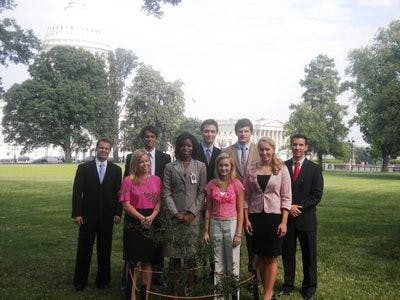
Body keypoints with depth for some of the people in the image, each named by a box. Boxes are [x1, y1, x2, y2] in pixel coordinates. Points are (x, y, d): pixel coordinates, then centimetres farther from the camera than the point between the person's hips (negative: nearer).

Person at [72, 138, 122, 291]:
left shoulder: (116, 169, 4)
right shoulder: (84, 168, 0)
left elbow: (118, 192, 3)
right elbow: (77, 192, -3)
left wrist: (118, 213, -3)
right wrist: (76, 213, -8)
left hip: (107, 216, 1)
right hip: (88, 215, -1)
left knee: (105, 250, 9)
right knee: (84, 249, 7)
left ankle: (103, 279, 22)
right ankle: (80, 281, 19)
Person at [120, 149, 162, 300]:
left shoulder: (156, 180, 6)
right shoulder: (128, 180, -2)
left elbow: (159, 201, 5)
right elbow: (126, 204, -6)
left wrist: (151, 217, -12)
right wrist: (142, 218, -15)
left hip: (151, 224, 2)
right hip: (133, 223, -2)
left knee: (147, 261, 7)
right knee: (133, 262, 4)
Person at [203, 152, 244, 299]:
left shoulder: (237, 184, -4)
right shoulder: (211, 185, 2)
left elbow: (240, 211, -3)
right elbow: (208, 209, 7)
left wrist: (238, 233, -8)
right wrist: (206, 231, 3)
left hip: (231, 224, -2)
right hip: (215, 225, 2)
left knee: (233, 265, 3)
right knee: (218, 265, 9)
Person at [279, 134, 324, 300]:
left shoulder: (314, 168, 0)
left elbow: (317, 194, -6)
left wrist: (298, 207, -14)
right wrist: (288, 207, -11)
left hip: (306, 218, -1)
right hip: (286, 217, 1)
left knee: (309, 255, 8)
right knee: (287, 254, 11)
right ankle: (288, 285, 25)